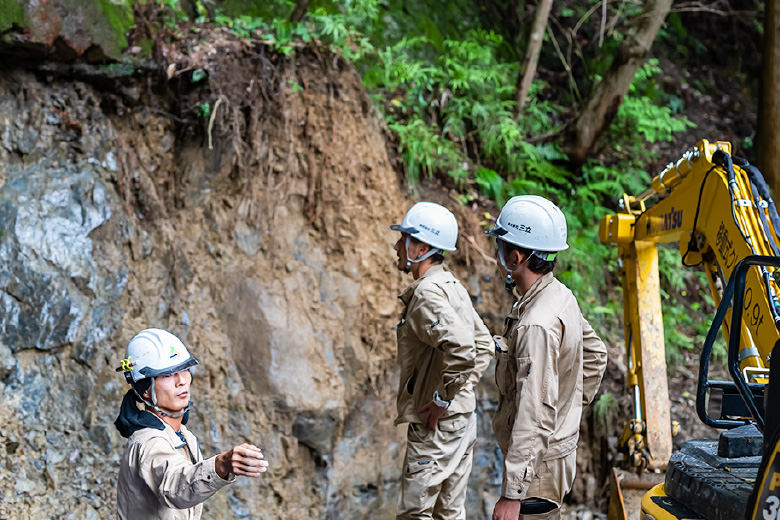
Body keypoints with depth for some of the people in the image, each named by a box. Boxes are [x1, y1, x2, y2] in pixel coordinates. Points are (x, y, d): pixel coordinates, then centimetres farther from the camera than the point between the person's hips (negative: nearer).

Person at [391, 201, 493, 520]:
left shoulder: (427, 294, -19)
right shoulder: (454, 288, 12)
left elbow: (461, 349, -33)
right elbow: (484, 346, 22)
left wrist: (443, 400, -22)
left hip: (437, 425, -10)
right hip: (464, 419, 10)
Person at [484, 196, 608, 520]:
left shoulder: (536, 325, -26)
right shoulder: (561, 297, 5)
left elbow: (535, 416, -29)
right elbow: (595, 353, 23)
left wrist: (512, 493, -29)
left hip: (537, 466, -10)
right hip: (562, 443, 10)